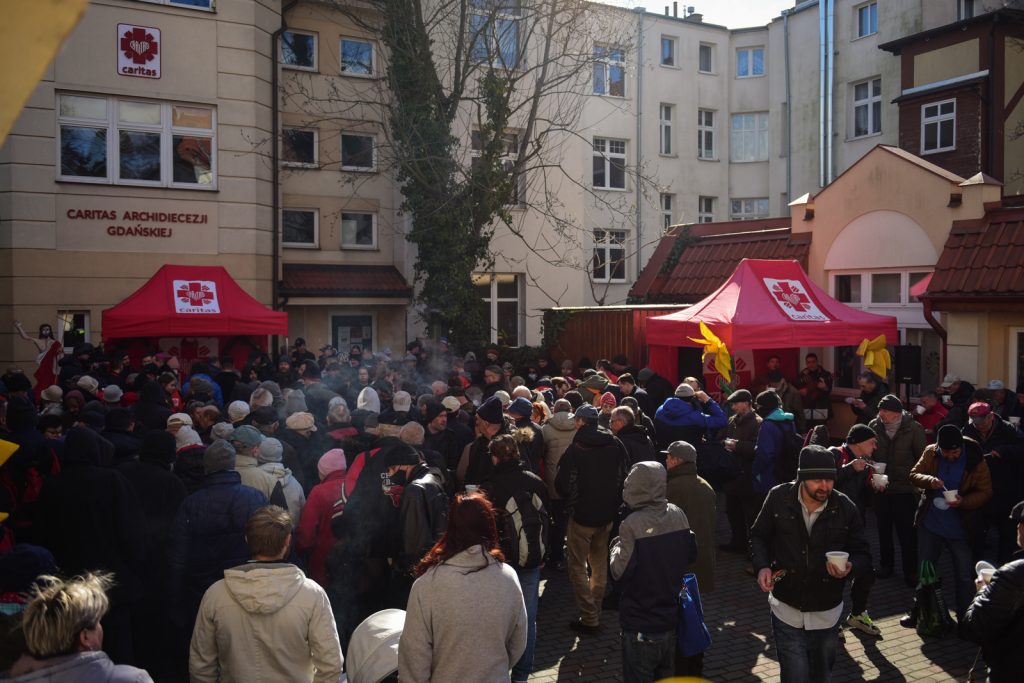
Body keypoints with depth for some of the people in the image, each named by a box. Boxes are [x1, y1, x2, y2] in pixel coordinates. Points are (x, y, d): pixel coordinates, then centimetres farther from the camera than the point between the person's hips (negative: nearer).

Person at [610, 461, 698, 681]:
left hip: (641, 625, -6)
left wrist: (617, 546, -1)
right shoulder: (678, 514, -5)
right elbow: (690, 555, 7)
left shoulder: (632, 525, -23)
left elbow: (620, 572, -17)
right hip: (672, 619, 6)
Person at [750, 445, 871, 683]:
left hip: (827, 613, 2)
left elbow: (862, 553, 2)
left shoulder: (845, 508, -11)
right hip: (787, 609, -2)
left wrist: (850, 566, -20)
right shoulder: (779, 498, -12)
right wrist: (762, 566, -14)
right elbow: (758, 536, 3)